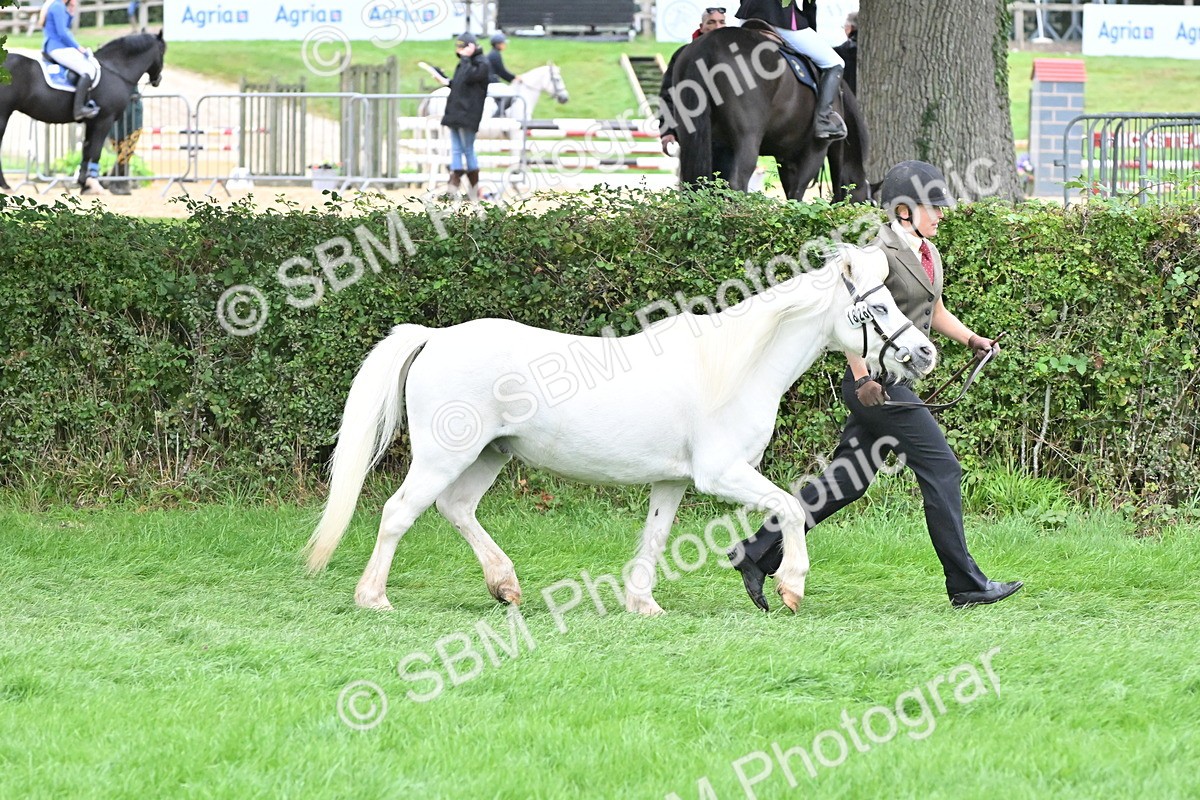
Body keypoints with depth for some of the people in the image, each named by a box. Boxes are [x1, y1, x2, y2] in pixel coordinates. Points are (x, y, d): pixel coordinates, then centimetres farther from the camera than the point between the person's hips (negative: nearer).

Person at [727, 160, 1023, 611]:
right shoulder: (881, 253, -14)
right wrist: (863, 378, -23)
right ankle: (966, 585, -3)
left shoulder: (927, 253, 14)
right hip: (877, 383, -10)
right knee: (941, 469, -7)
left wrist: (972, 340, 14)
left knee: (846, 482, 10)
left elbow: (936, 313, 29)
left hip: (896, 382, 10)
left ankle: (757, 554, 14)